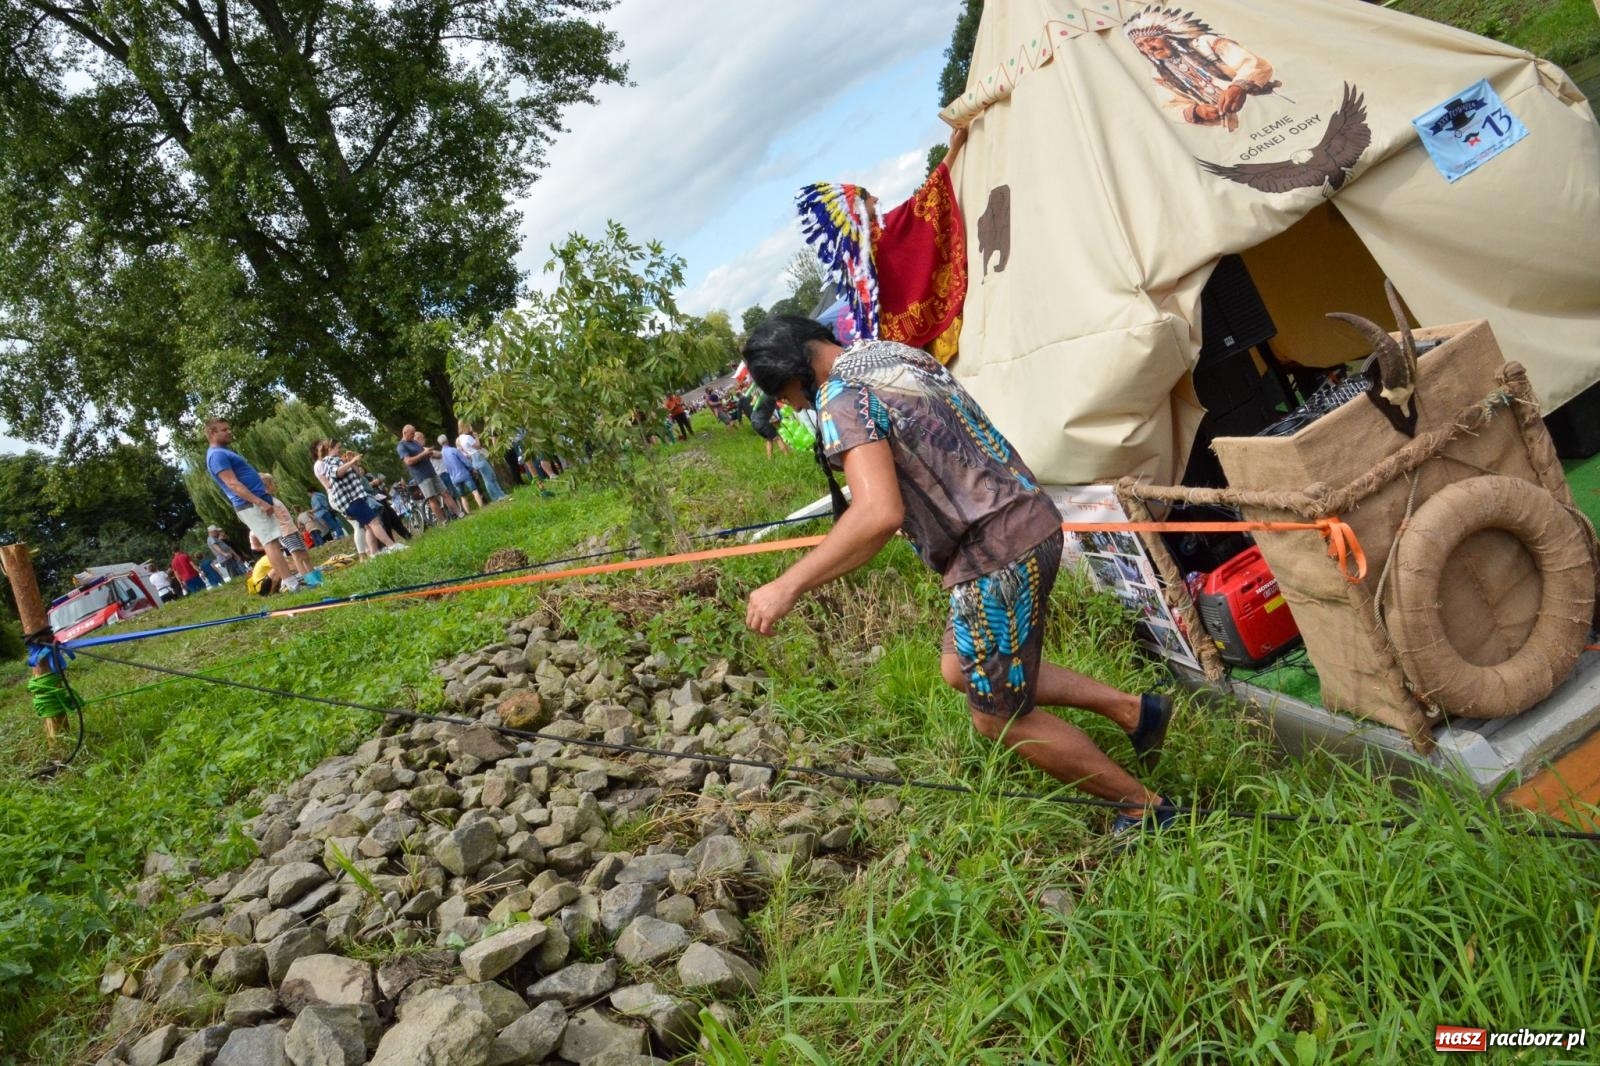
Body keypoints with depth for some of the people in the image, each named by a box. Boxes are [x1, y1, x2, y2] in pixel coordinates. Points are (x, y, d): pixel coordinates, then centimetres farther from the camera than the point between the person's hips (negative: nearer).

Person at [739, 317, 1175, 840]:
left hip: (997, 554, -10)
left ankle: (1143, 806, 24)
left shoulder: (842, 399, -18)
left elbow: (879, 514, -33)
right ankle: (1133, 709, 27)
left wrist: (787, 587, -27)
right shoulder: (895, 351, 11)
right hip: (1028, 518, 10)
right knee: (961, 670, 24)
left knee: (1000, 718, 9)